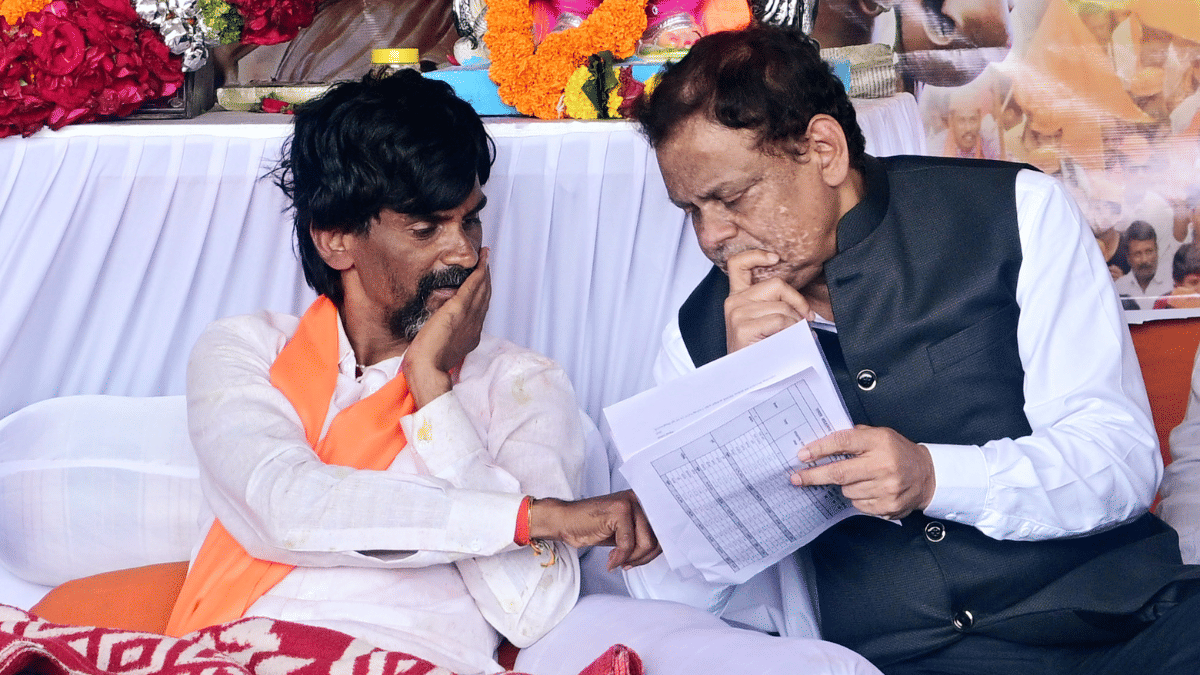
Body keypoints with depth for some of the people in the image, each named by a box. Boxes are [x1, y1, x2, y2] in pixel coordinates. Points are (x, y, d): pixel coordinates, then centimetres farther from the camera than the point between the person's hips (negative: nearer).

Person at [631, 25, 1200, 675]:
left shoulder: (1016, 212, 3)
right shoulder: (699, 334, 8)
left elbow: (1124, 457, -2)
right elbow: (672, 593, 2)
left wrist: (934, 478, -19)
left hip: (1113, 620, -2)